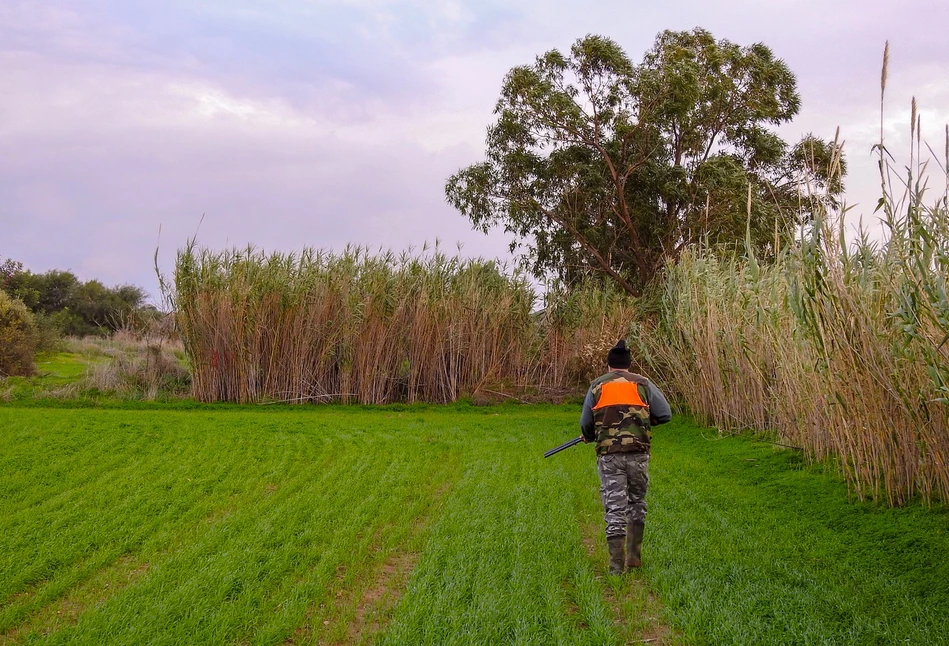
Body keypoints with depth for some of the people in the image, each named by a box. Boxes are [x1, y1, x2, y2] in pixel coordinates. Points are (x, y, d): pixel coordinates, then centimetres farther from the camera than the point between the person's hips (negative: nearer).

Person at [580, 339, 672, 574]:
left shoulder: (597, 385, 8)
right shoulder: (642, 384, 6)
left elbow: (585, 423, 11)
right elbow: (665, 414, 3)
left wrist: (590, 437, 32)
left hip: (608, 455, 0)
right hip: (638, 453, 0)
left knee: (614, 508, 2)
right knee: (636, 503, 19)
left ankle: (616, 565, -1)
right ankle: (634, 555, 21)